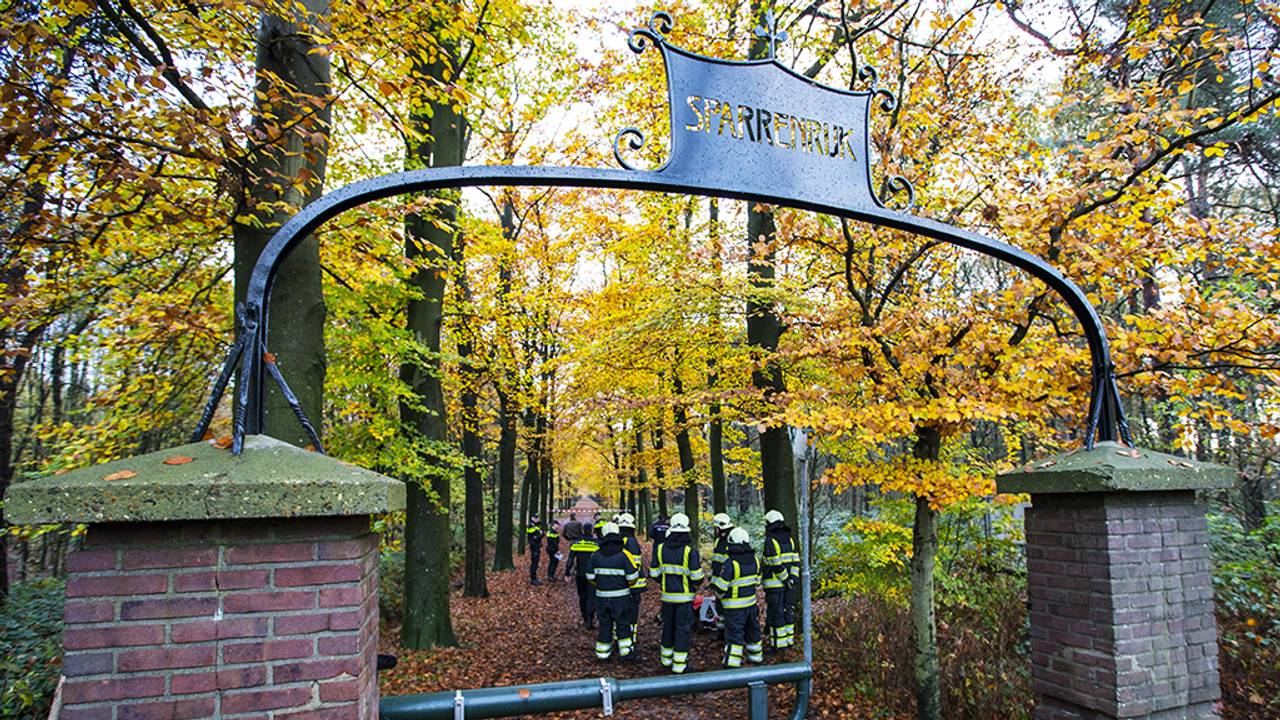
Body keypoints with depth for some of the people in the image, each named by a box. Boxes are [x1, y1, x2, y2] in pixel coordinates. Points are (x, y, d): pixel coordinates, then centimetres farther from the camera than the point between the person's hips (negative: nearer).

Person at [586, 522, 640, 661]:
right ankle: (625, 652, 13)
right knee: (623, 624, 11)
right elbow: (632, 579, -12)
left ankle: (602, 654, 19)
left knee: (605, 624, 14)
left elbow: (590, 578, 1)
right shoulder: (624, 555, -12)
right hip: (621, 597, -2)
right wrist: (624, 586, 8)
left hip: (602, 596, 3)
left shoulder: (595, 556, -3)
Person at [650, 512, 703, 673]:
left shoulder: (660, 549, -3)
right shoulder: (690, 551, -15)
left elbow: (654, 574, 2)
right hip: (685, 597, -4)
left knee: (668, 626, 18)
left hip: (667, 595, 4)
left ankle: (666, 658, 31)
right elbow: (697, 577, -14)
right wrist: (695, 586, 8)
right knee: (683, 628, 4)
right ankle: (679, 665, 7)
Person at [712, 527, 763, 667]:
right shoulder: (754, 560, 0)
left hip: (734, 606, -6)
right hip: (751, 602, 7)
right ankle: (756, 656, 38)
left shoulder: (730, 563, -22)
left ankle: (731, 665, -4)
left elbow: (720, 587, -20)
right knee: (752, 630, 22)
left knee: (734, 635, -3)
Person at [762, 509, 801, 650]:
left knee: (775, 613, -1)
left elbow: (776, 565, -18)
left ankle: (778, 644, 2)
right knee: (787, 611, 15)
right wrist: (793, 578, -2)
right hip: (789, 585, 7)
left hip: (774, 584, -7)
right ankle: (789, 640, 21)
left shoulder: (770, 541, -14)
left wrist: (786, 579, -11)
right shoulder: (789, 539, 9)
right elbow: (795, 561, 3)